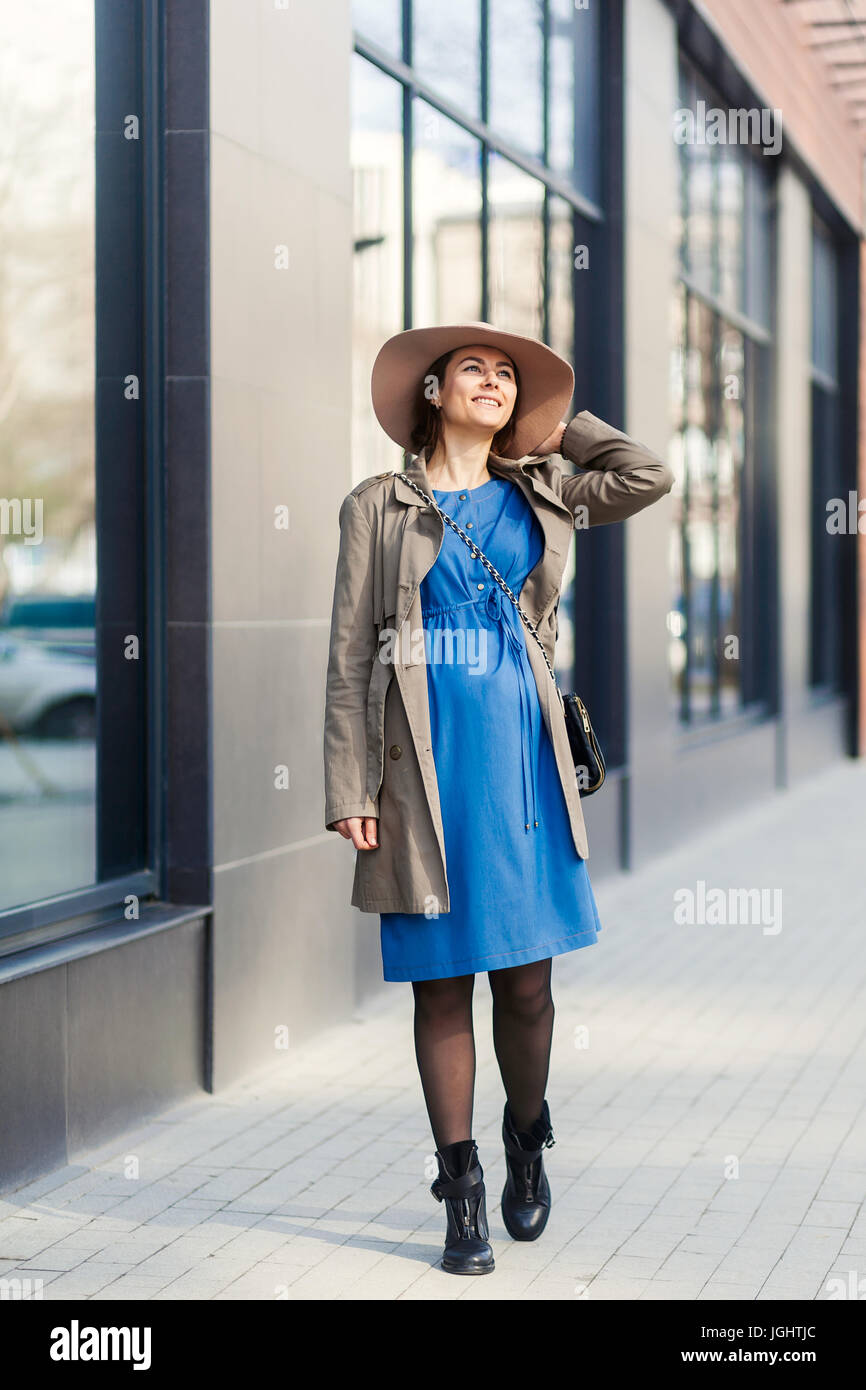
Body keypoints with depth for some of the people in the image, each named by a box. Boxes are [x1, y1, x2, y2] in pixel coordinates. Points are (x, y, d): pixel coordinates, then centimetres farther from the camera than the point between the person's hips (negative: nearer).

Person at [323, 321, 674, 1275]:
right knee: (441, 984, 2)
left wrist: (557, 428, 14)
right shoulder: (379, 506, 6)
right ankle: (461, 1195, 12)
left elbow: (649, 476, 2)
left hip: (521, 753, 2)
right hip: (424, 760, -2)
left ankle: (527, 1142, 28)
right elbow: (349, 656, 2)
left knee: (526, 979, 3)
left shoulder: (540, 498, 14)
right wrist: (351, 788, -5)